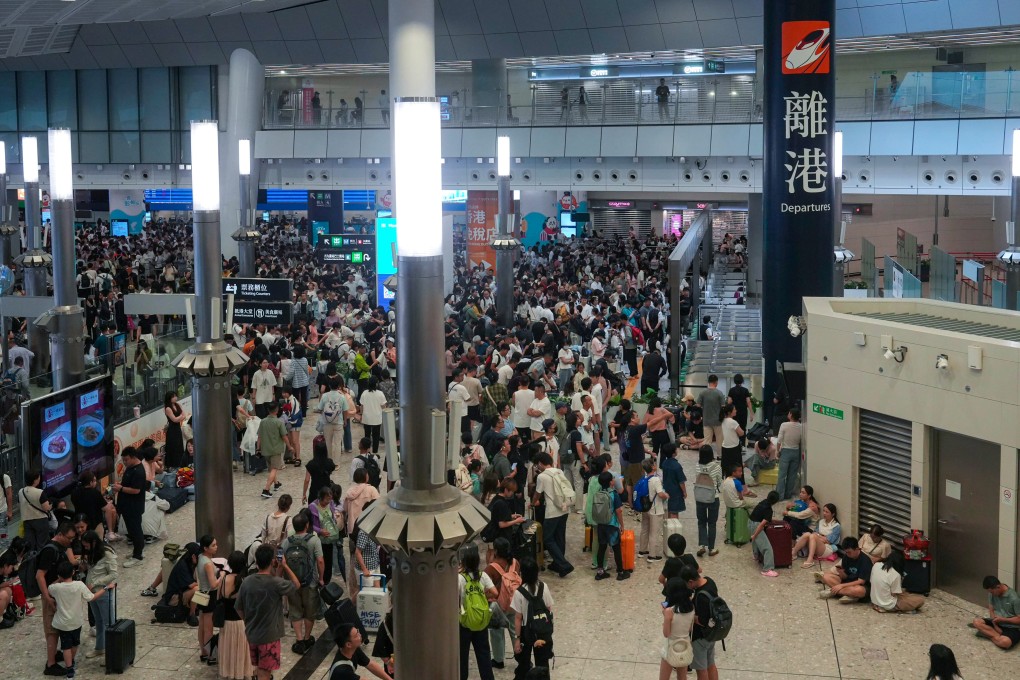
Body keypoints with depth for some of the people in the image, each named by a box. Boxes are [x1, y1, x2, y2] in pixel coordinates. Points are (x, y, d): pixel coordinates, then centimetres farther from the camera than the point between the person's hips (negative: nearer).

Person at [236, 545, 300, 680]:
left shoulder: (246, 582, -6)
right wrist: (285, 566, 1)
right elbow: (296, 584, -3)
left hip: (251, 634, 5)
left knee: (259, 669, 23)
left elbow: (238, 608, 4)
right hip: (269, 636, -5)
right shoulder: (276, 583, -22)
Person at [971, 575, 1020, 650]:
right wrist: (995, 626, -11)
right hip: (997, 623, 7)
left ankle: (987, 633, -12)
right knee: (976, 622, -16)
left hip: (1012, 627, -7)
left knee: (1005, 642, -39)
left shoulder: (1014, 598, -22)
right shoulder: (992, 593, -3)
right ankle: (999, 636, -17)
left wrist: (1002, 619, -22)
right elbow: (991, 610, 5)